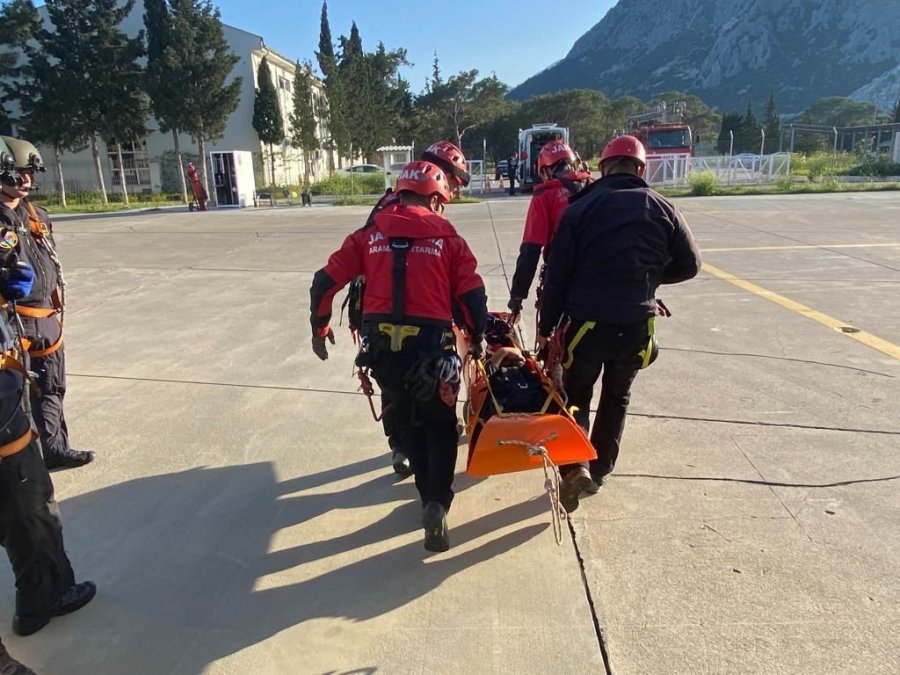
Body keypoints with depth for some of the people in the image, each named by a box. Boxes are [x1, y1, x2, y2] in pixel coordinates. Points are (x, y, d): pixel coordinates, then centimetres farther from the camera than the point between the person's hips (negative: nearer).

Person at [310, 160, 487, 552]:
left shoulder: (368, 235, 9)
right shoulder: (448, 238, 3)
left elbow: (325, 283, 7)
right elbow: (473, 297, 0)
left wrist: (320, 327, 21)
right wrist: (477, 339, 17)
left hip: (381, 347, 3)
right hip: (431, 347, -2)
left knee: (409, 424, 24)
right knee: (441, 427, 17)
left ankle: (429, 496, 35)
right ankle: (437, 502, 0)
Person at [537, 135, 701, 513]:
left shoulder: (581, 207, -5)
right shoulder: (662, 208, 0)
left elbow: (557, 273, -6)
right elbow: (689, 265, 8)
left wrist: (547, 325, 3)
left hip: (586, 322, -2)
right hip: (636, 325, 2)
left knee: (577, 395, 16)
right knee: (617, 397, 22)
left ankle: (575, 466, -3)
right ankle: (600, 470, 30)